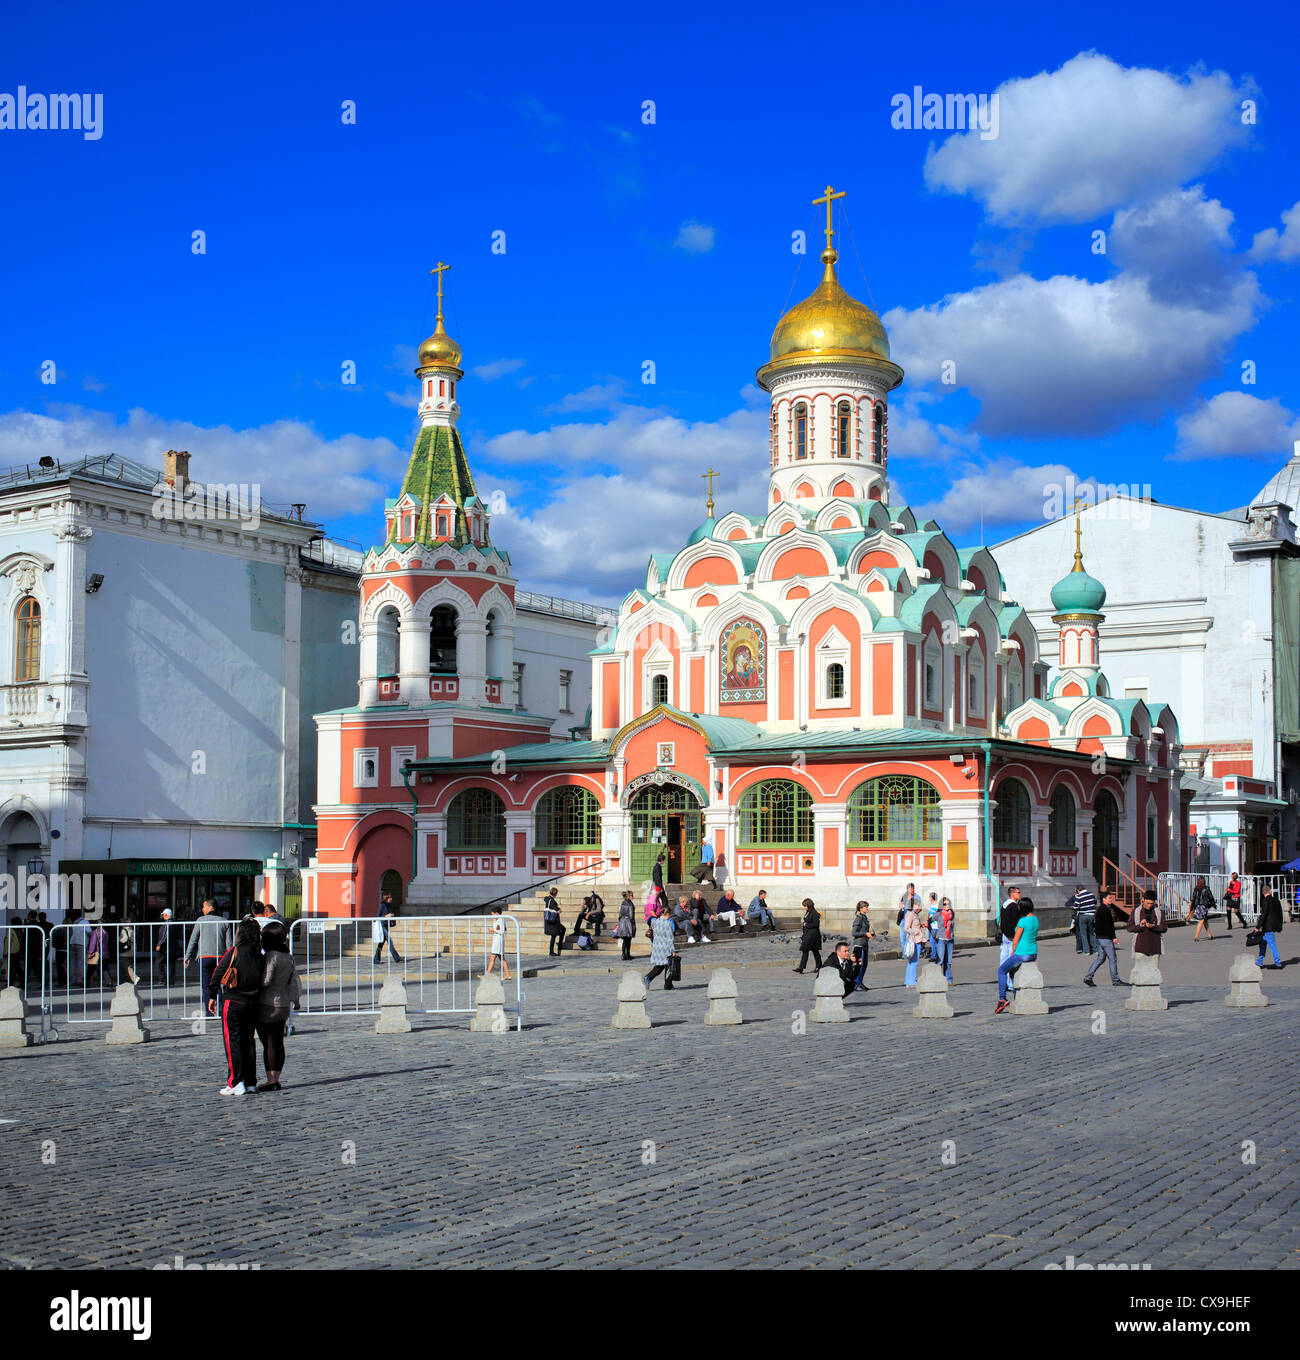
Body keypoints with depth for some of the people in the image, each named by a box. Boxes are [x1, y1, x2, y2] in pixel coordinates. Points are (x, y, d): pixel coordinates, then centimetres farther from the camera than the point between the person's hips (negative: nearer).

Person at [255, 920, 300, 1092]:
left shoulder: (270, 956, -17)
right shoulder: (289, 957, 7)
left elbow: (265, 981, -21)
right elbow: (295, 983, 13)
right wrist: (294, 1000, 22)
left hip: (267, 1005, -8)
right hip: (283, 1005, 8)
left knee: (268, 1043, -2)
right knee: (278, 1042, 12)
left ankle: (271, 1080, 1)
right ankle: (276, 1079, 16)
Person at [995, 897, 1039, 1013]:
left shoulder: (1022, 921, -19)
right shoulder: (1035, 918, 6)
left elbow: (1015, 940, -15)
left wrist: (1013, 952, 3)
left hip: (1022, 954, -8)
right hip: (1033, 953, 8)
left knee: (1001, 970, 11)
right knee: (1011, 968, 30)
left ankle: (1002, 999, 3)